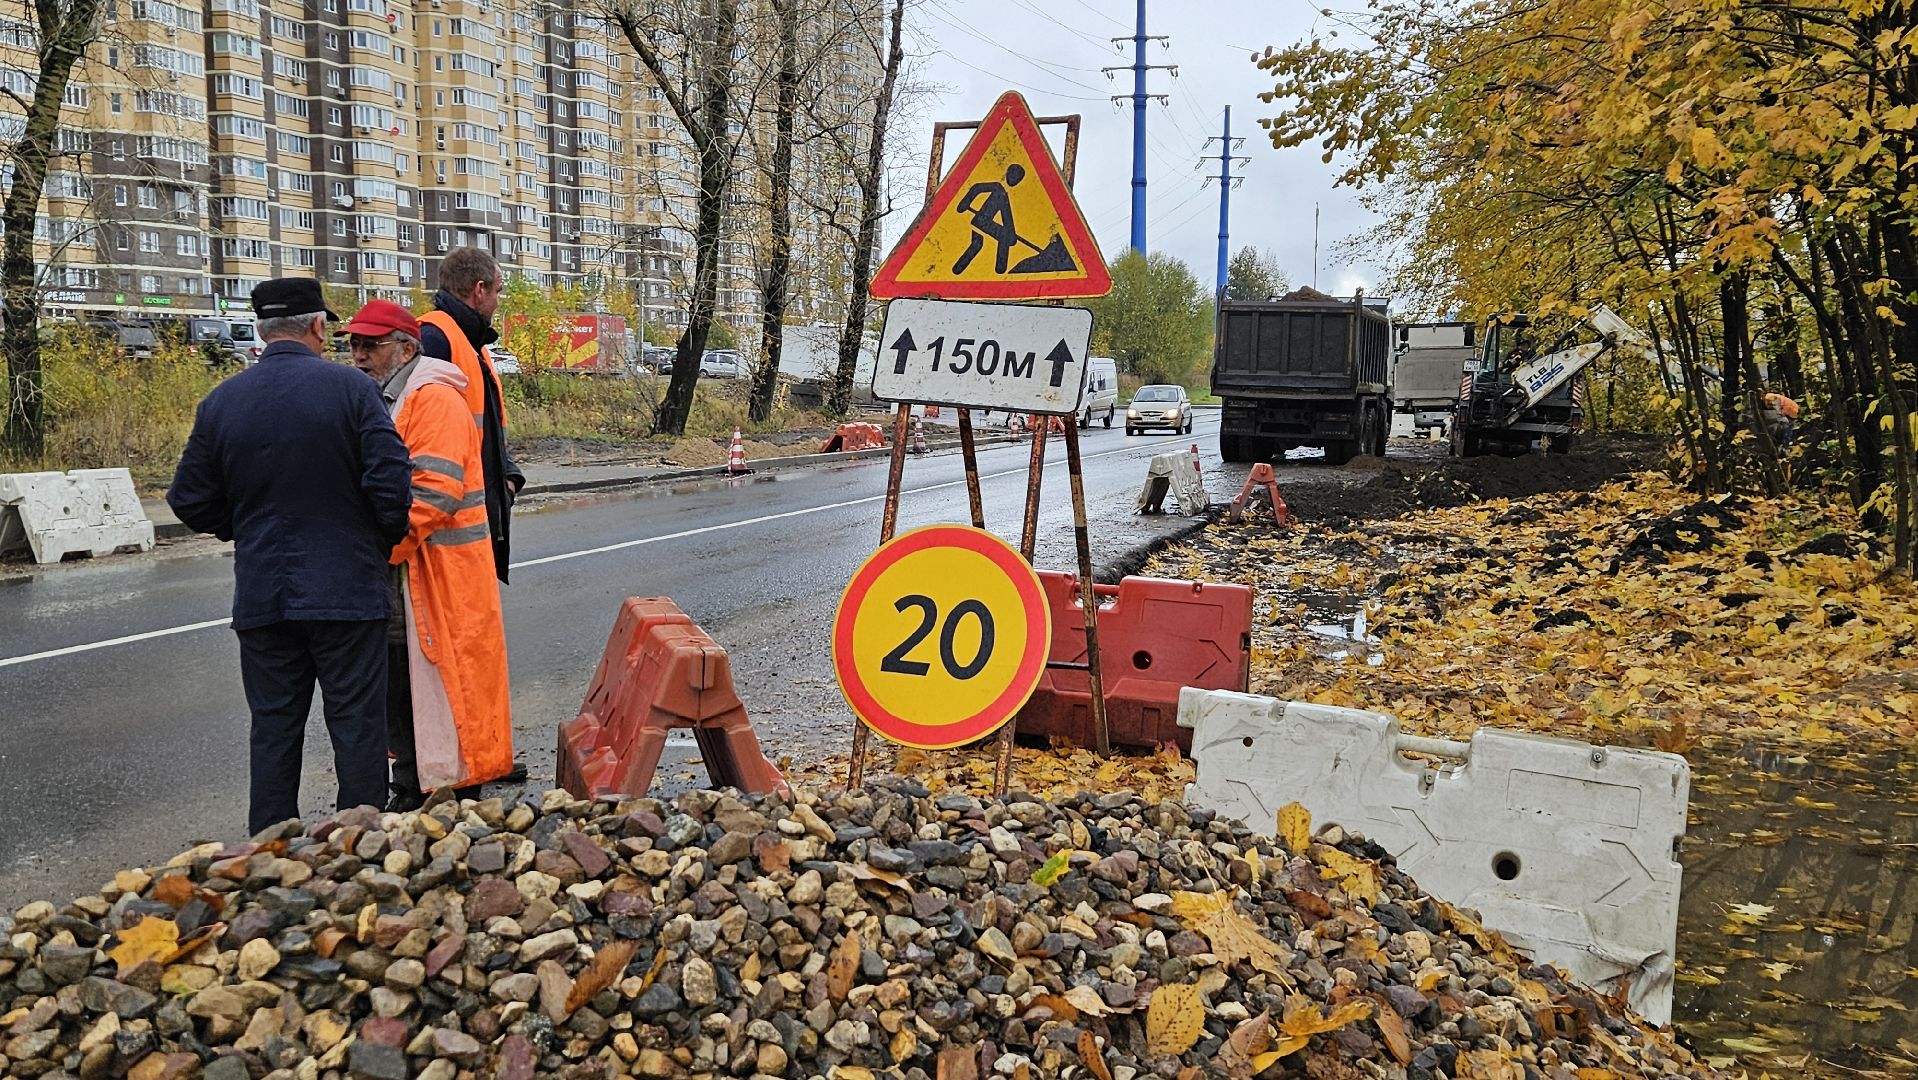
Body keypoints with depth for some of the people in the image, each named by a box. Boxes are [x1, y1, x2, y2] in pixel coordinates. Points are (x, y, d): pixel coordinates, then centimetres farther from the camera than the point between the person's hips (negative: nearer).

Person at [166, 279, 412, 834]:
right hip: (348, 590, -3)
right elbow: (391, 482, -15)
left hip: (261, 594, 4)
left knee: (274, 728, 12)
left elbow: (190, 501, 6)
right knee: (357, 725, 5)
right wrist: (385, 539, 3)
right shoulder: (352, 388, -10)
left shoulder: (221, 401, 2)